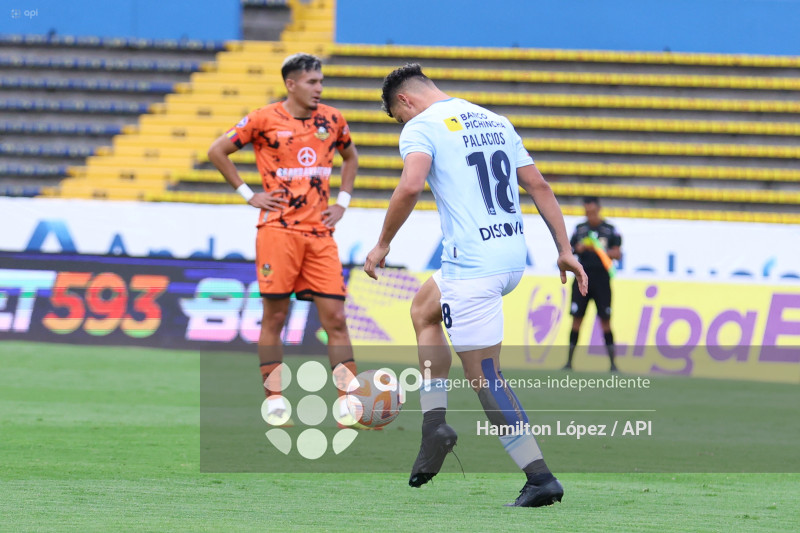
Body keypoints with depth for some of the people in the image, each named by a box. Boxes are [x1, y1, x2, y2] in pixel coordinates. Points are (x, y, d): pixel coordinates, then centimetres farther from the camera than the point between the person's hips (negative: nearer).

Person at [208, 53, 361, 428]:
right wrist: (248, 195, -1)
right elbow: (217, 151, 3)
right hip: (279, 229, -3)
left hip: (320, 233, 4)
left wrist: (342, 202, 14)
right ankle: (275, 399, 8)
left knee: (335, 317, -3)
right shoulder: (264, 120, -3)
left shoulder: (332, 120, 9)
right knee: (274, 316, 0)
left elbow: (350, 157, 28)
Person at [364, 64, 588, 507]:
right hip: (514, 257, 8)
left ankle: (540, 478, -7)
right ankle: (434, 424, 21)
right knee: (423, 309, 29)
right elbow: (538, 186, 16)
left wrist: (382, 245, -9)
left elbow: (410, 187, -20)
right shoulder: (495, 122, 18)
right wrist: (565, 250, 17)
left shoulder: (420, 126, -3)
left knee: (485, 378, -2)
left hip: (471, 263, -8)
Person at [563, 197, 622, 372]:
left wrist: (600, 250, -16)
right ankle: (569, 361, 2)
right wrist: (578, 249, -8)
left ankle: (612, 362, 1)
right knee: (577, 318, -2)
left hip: (601, 278, -2)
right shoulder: (579, 229, 11)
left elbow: (617, 253, 0)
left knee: (605, 320, -3)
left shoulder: (610, 230, 3)